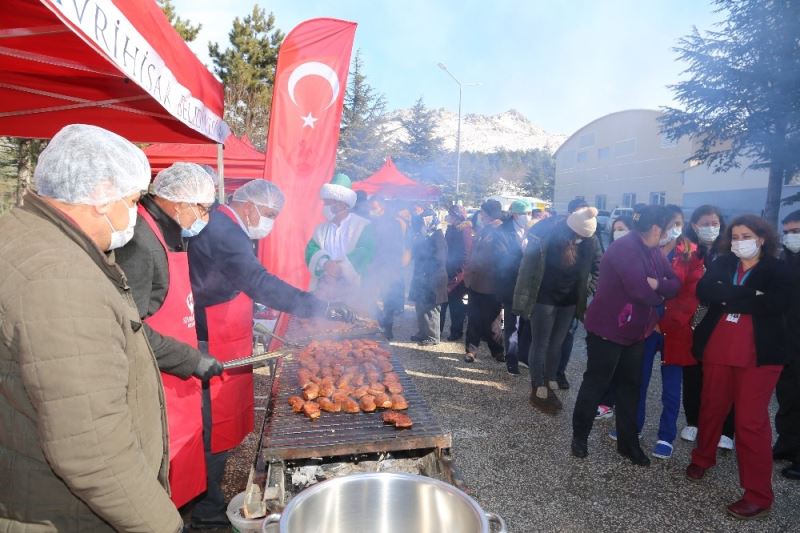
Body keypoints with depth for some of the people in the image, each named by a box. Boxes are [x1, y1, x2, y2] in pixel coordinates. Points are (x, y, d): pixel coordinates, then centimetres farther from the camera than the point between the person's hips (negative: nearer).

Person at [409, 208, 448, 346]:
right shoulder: (422, 235, 14)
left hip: (432, 278, -7)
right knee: (420, 306, 12)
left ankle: (433, 337, 9)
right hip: (420, 276, 7)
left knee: (430, 308, -1)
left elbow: (440, 258, -12)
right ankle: (422, 333, 25)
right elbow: (415, 253, 18)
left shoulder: (438, 235, -9)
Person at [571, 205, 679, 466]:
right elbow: (639, 290, -28)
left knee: (630, 386, 14)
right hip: (607, 329, -8)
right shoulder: (625, 247, -20)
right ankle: (579, 435, 21)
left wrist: (657, 283, -19)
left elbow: (675, 285, 3)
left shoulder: (653, 252, 8)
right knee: (595, 383, 4)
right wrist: (659, 298, -6)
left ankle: (628, 442, 27)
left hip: (634, 331, 9)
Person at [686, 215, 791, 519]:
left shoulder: (777, 270, -1)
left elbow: (777, 305, -18)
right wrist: (748, 295, -19)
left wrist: (728, 297, -14)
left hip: (758, 355, -3)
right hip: (717, 350, 3)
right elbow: (703, 291, -10)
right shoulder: (722, 263, 7)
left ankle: (759, 495, 11)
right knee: (711, 408, 16)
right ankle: (702, 458, 39)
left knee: (751, 420, -1)